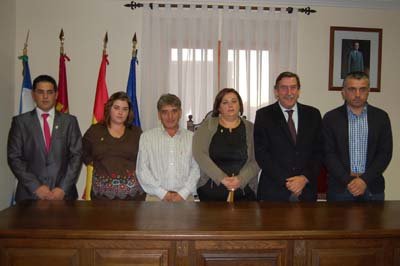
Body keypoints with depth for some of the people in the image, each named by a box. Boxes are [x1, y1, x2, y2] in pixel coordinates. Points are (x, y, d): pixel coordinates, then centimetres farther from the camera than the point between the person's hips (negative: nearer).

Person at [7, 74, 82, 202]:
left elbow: (76, 155, 1)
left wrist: (63, 188, -9)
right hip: (30, 194, 0)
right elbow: (14, 157, 0)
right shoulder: (20, 121, 4)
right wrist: (36, 187, -10)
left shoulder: (69, 121, 5)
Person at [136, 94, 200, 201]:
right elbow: (142, 170, 3)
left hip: (185, 197, 1)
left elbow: (196, 168, 4)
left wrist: (183, 193, -8)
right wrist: (163, 193, -5)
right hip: (156, 197, -1)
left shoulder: (191, 138, 9)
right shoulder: (147, 137, 8)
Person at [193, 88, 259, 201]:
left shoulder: (250, 128, 6)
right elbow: (199, 154, -9)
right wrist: (222, 178, -17)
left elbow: (256, 161, -1)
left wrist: (241, 179, -17)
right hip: (210, 191, 0)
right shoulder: (207, 126, 3)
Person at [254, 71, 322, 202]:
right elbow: (261, 153, -7)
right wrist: (285, 181, -12)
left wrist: (305, 178, -9)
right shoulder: (264, 115, -1)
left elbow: (318, 151, 5)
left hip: (306, 189, 2)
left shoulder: (313, 114, 6)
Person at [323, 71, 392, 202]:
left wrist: (365, 180, -11)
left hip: (372, 187, 1)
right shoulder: (331, 118, 0)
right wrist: (348, 180, -13)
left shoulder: (381, 117, 4)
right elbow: (328, 154, -4)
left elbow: (385, 153, 0)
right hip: (340, 187, -1)